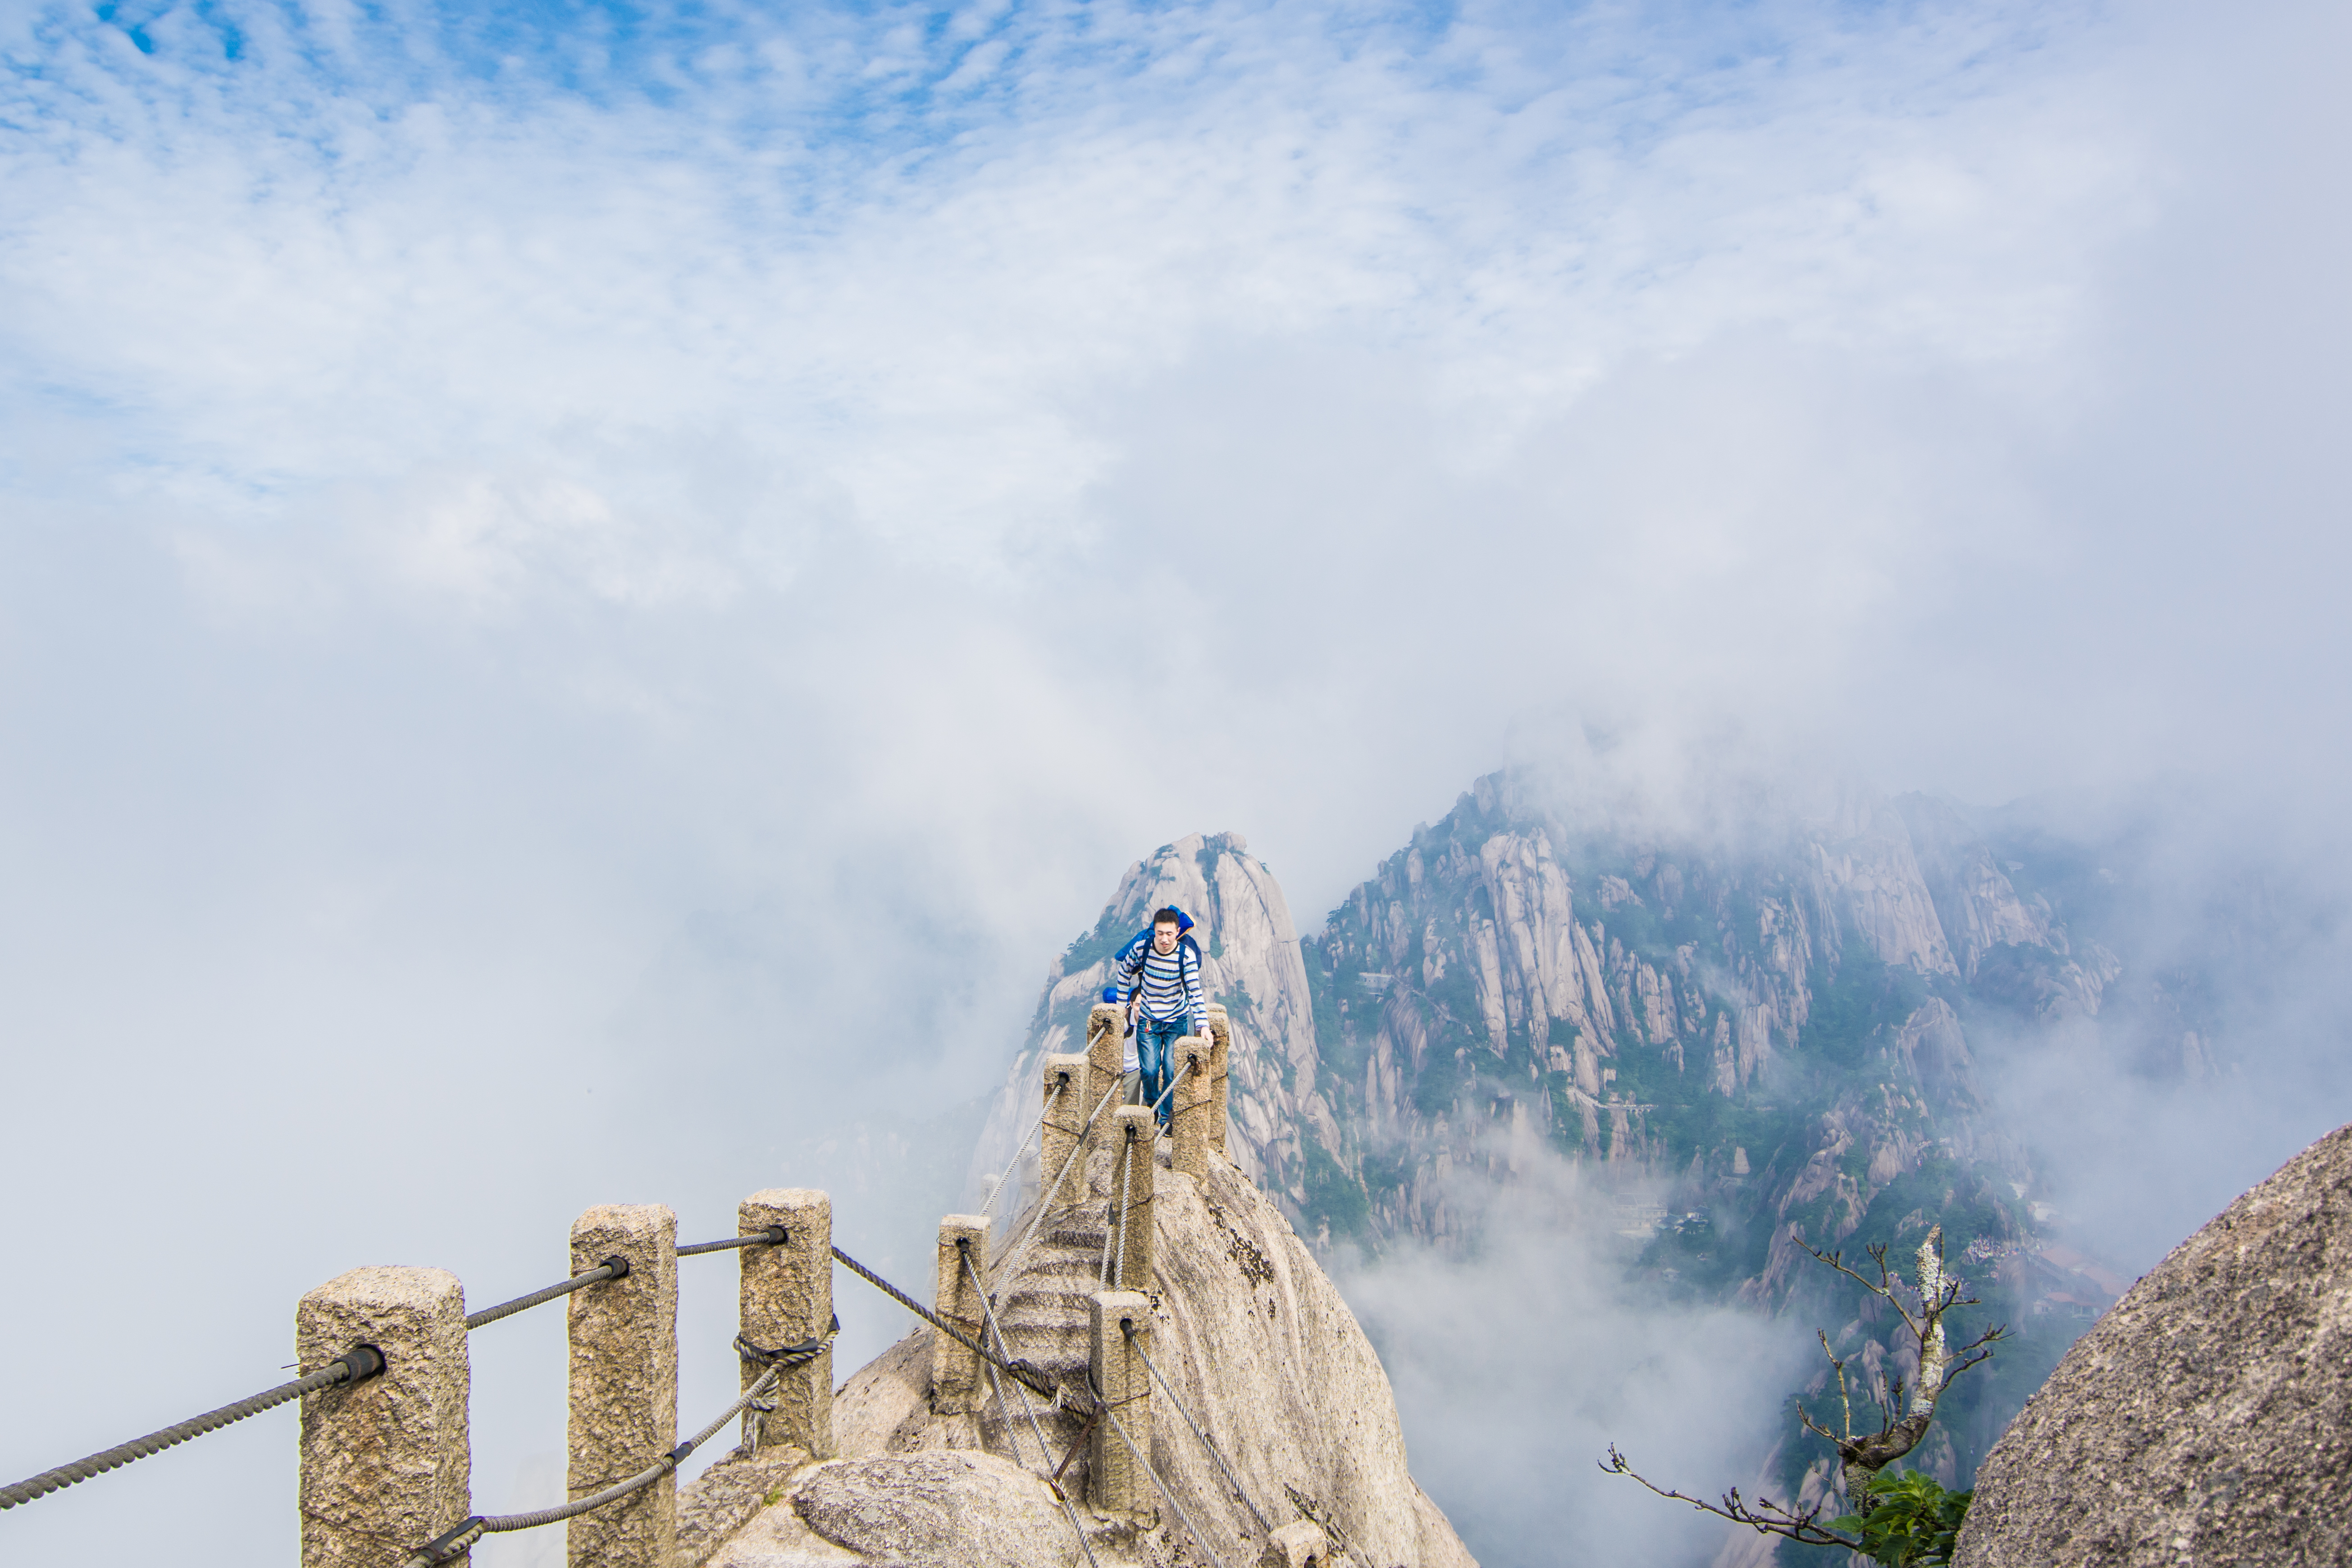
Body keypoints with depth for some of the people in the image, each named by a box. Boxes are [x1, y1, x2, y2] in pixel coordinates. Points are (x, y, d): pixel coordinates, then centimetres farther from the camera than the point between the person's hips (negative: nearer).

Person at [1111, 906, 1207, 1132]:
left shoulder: (1187, 955, -18)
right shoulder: (1141, 948, -14)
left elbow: (1195, 992, -21)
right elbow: (1123, 972, 6)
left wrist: (1203, 1024, -31)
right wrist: (1124, 1004, 7)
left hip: (1177, 1022, -1)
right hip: (1148, 1021, 1)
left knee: (1171, 1071, -8)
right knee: (1149, 1070, -6)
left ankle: (1166, 1120, 9)